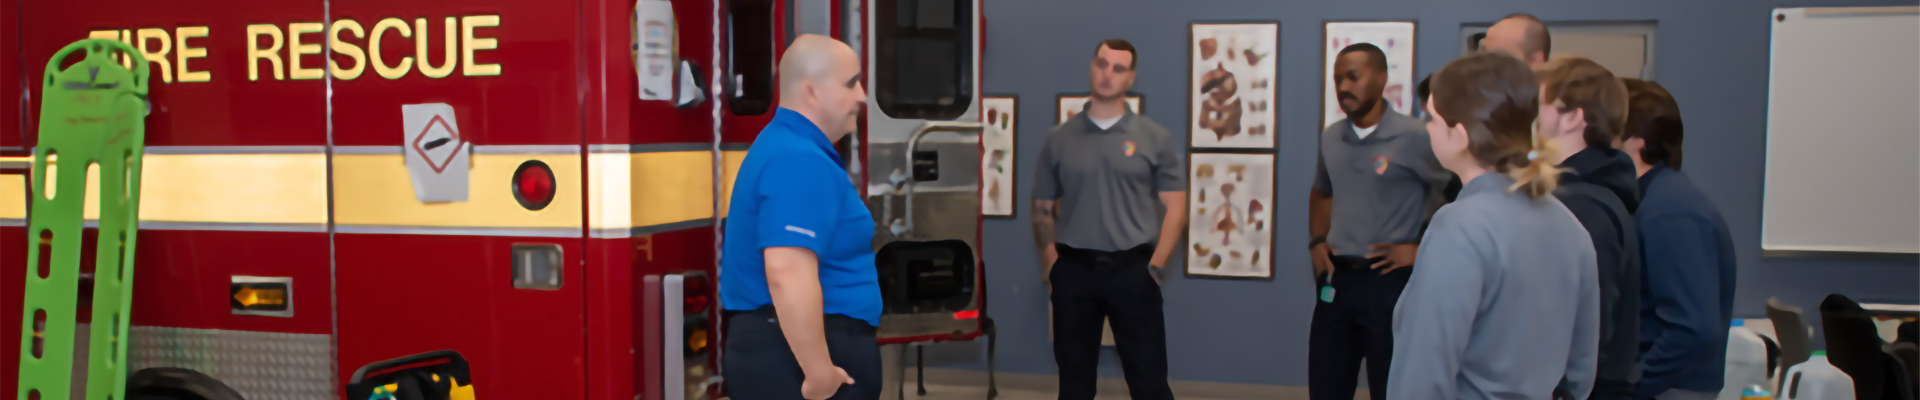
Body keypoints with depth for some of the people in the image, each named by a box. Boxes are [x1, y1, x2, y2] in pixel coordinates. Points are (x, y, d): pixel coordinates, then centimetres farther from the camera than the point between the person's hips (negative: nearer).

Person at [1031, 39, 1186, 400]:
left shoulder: (1156, 138, 2)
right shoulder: (1059, 139, 7)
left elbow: (1175, 207, 1)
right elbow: (1043, 210, 10)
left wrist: (1155, 265, -8)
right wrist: (1049, 262, -2)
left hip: (1133, 271, -1)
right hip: (1073, 272, 2)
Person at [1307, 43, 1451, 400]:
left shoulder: (1413, 137, -12)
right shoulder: (1330, 138, 8)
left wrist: (1421, 248, -12)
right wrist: (1317, 242, 11)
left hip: (1389, 283, -6)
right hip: (1335, 281, 6)